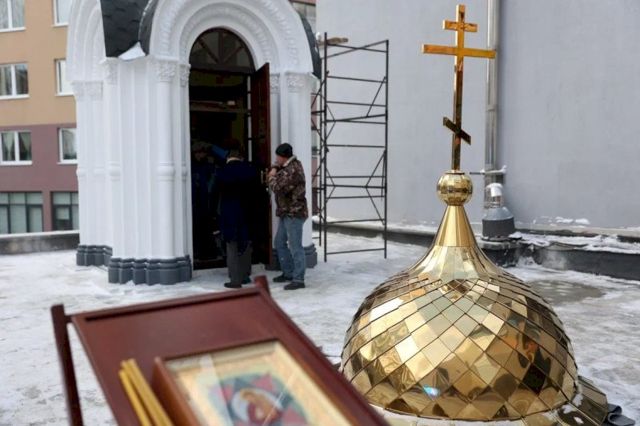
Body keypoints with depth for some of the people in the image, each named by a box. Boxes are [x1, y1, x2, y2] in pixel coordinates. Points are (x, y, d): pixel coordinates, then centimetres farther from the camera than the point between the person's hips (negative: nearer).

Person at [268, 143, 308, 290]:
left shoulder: (293, 170, -19)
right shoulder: (288, 165, 12)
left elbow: (277, 187, -22)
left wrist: (272, 177, -3)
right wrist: (275, 169, 1)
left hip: (294, 213, -10)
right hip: (286, 212, 10)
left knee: (295, 246, -7)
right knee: (280, 243, 16)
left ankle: (298, 279, -1)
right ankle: (288, 273, 27)